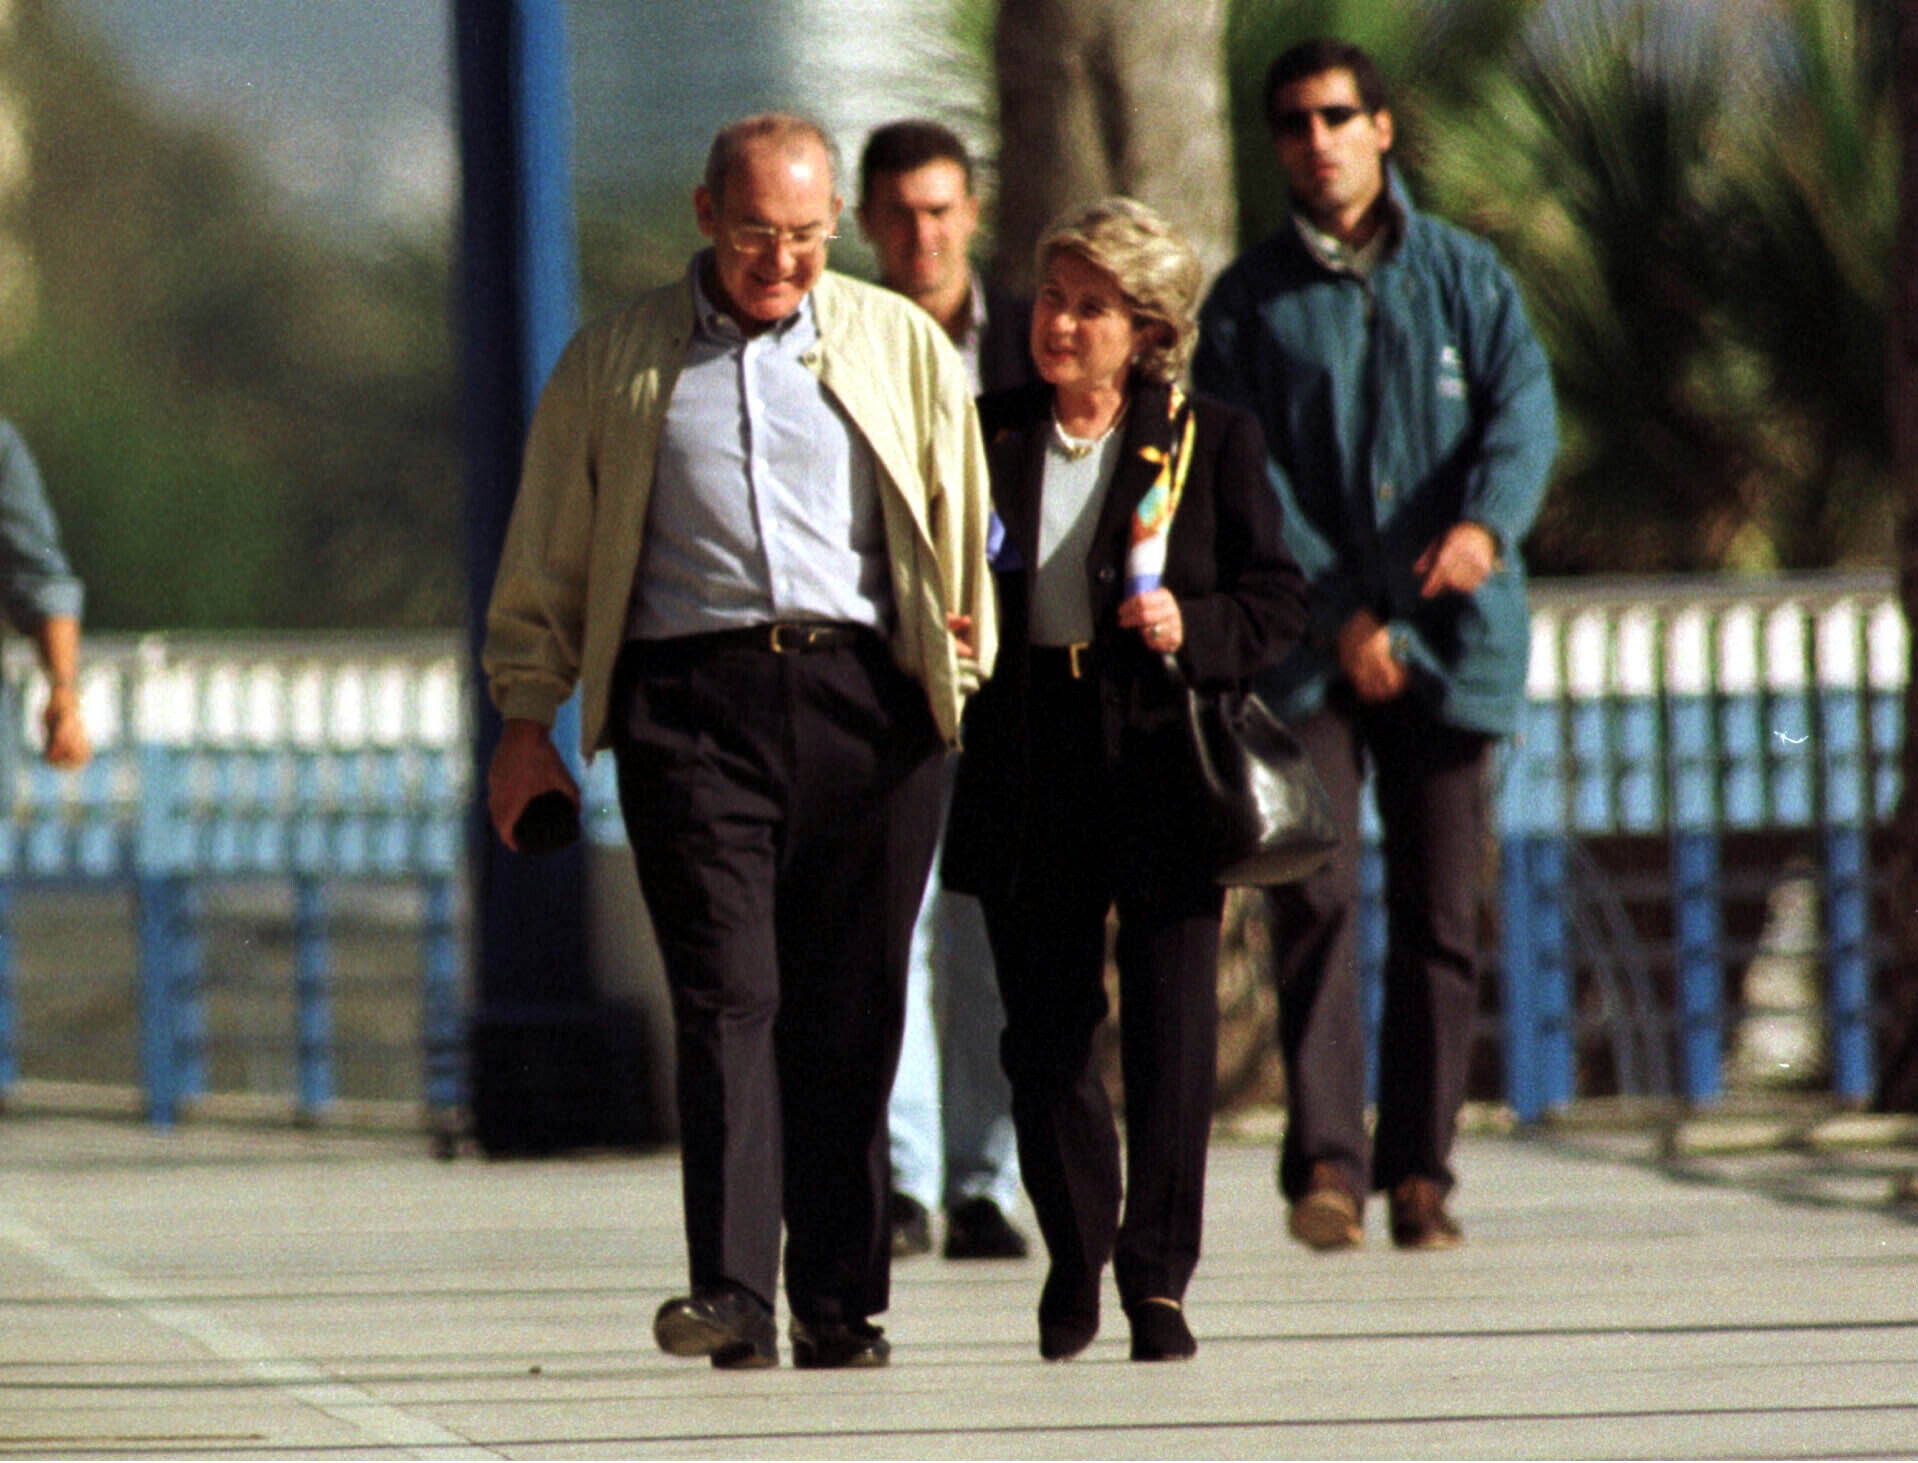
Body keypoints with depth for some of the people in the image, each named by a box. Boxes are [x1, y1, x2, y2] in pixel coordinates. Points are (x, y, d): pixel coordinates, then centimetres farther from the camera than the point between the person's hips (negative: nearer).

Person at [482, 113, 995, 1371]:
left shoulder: (903, 348, 13)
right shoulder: (618, 365, 12)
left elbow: (965, 529, 17)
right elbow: (547, 559, 15)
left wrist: (965, 683, 10)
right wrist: (528, 721, 10)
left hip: (865, 696, 1)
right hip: (693, 696, -1)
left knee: (851, 1016, 1)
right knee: (727, 996, -12)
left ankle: (841, 1303, 8)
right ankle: (734, 1295, -19)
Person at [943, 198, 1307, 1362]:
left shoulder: (1210, 444, 2)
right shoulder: (990, 436, 9)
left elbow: (1279, 601, 2)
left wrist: (1193, 630, -16)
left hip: (1161, 770, -2)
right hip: (1030, 774, 2)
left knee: (1173, 1029, -6)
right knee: (1046, 1033, 6)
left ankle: (1158, 1274, 1)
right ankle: (1074, 1254, 23)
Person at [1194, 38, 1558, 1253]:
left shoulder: (1464, 276, 10)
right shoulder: (1249, 300, 8)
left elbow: (1524, 407, -3)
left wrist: (1487, 523, -24)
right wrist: (1337, 612, -11)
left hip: (1450, 638, 1)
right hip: (1311, 645, -1)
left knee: (1441, 911, 1)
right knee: (1317, 892, -14)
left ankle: (1420, 1167, 8)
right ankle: (1326, 1162, -17)